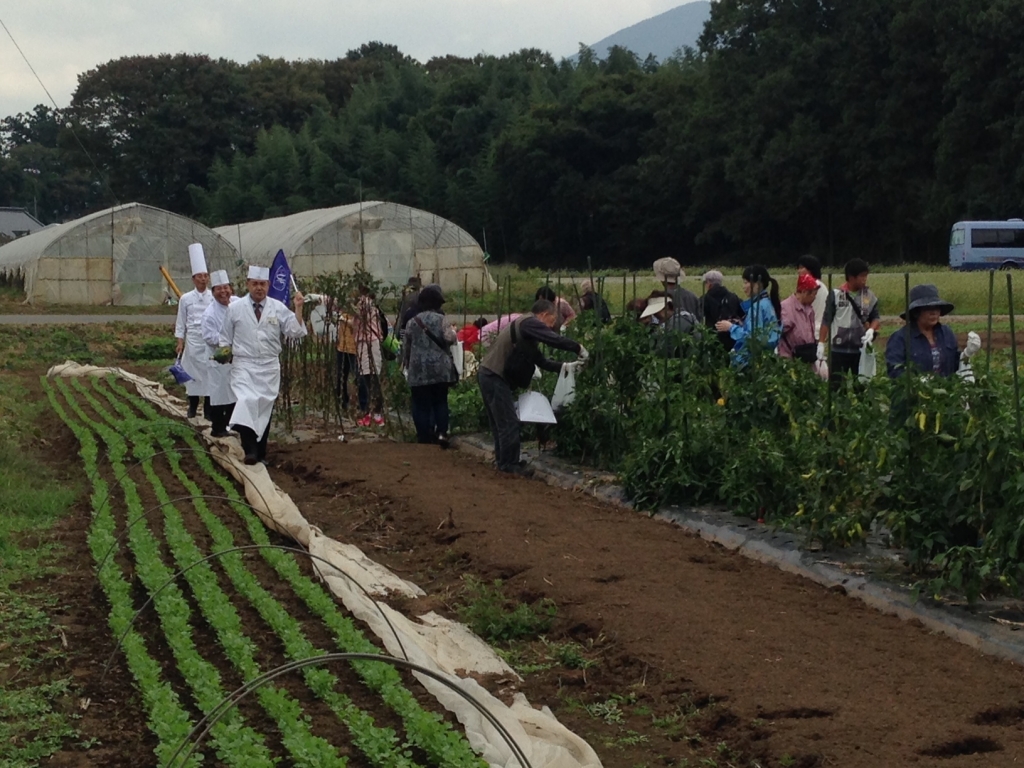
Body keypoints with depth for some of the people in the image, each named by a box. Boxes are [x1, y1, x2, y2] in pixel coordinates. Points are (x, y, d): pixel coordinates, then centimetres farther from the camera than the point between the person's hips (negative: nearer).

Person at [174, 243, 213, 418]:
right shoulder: (186, 299, 2)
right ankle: (192, 407, 17)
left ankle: (208, 408, 8)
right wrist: (180, 343, 2)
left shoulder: (214, 298, 2)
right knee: (192, 372, 3)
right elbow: (181, 323, 6)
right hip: (193, 340, 0)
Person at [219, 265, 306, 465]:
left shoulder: (278, 308, 1)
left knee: (265, 410, 9)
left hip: (269, 368, 2)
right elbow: (225, 337, 8)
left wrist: (298, 309, -15)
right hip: (244, 366, -2)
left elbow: (295, 332, -6)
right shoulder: (235, 308, 0)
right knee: (246, 403, -24)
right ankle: (250, 450, -28)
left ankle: (261, 453, 21)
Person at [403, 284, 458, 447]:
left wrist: (406, 363, 23)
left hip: (418, 369, 1)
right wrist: (452, 331, 9)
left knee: (421, 404, 6)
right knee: (440, 401, 12)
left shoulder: (412, 321, 6)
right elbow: (449, 339, -13)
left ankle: (424, 435, 6)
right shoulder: (440, 319, -3)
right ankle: (441, 432, 0)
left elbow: (406, 346, 10)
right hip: (440, 368, -1)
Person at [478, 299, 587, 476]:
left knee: (500, 422, 17)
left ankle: (503, 461, 24)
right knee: (509, 423, -6)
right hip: (495, 377, -10)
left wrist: (563, 366, 14)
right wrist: (578, 348, -10)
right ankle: (510, 464, -1)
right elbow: (555, 340, -22)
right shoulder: (530, 323, -10)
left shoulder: (525, 325, 21)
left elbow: (539, 359, 21)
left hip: (489, 375, 10)